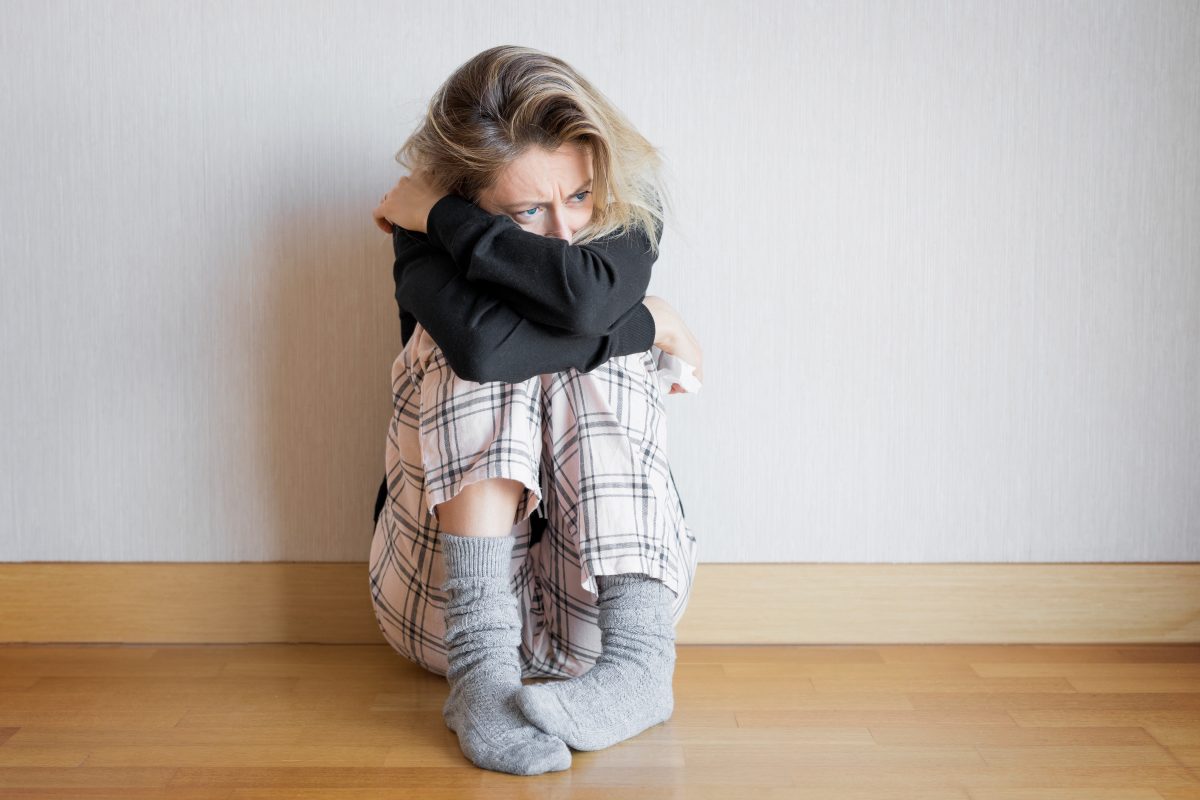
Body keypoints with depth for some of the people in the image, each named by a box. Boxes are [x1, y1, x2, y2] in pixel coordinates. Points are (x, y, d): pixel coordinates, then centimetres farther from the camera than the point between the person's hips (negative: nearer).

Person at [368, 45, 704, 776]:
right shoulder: (422, 238, -11)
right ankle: (480, 665, -33)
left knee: (597, 367, -22)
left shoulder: (629, 210, -6)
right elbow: (482, 340, -34)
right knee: (484, 359, -23)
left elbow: (587, 296, -31)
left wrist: (441, 215, -21)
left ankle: (638, 659, -32)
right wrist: (645, 323, -23)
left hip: (604, 578, 2)